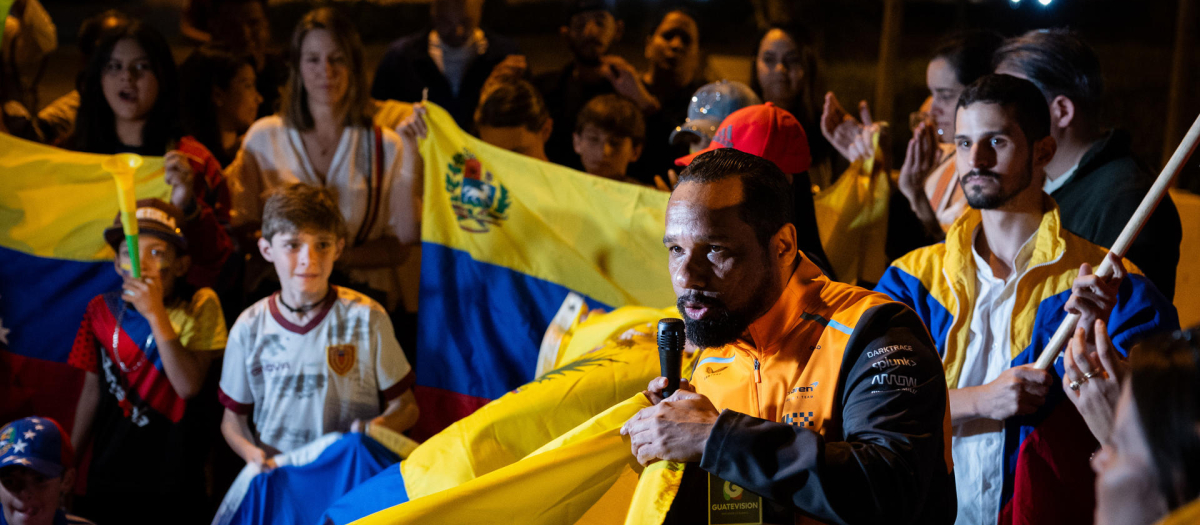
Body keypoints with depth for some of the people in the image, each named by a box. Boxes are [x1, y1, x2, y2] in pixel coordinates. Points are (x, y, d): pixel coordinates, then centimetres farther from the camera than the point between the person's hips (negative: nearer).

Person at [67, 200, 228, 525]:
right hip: (108, 473, 3)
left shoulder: (200, 306, -9)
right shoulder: (102, 309, 1)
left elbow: (188, 386, -20)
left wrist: (155, 314, -24)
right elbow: (93, 389, 10)